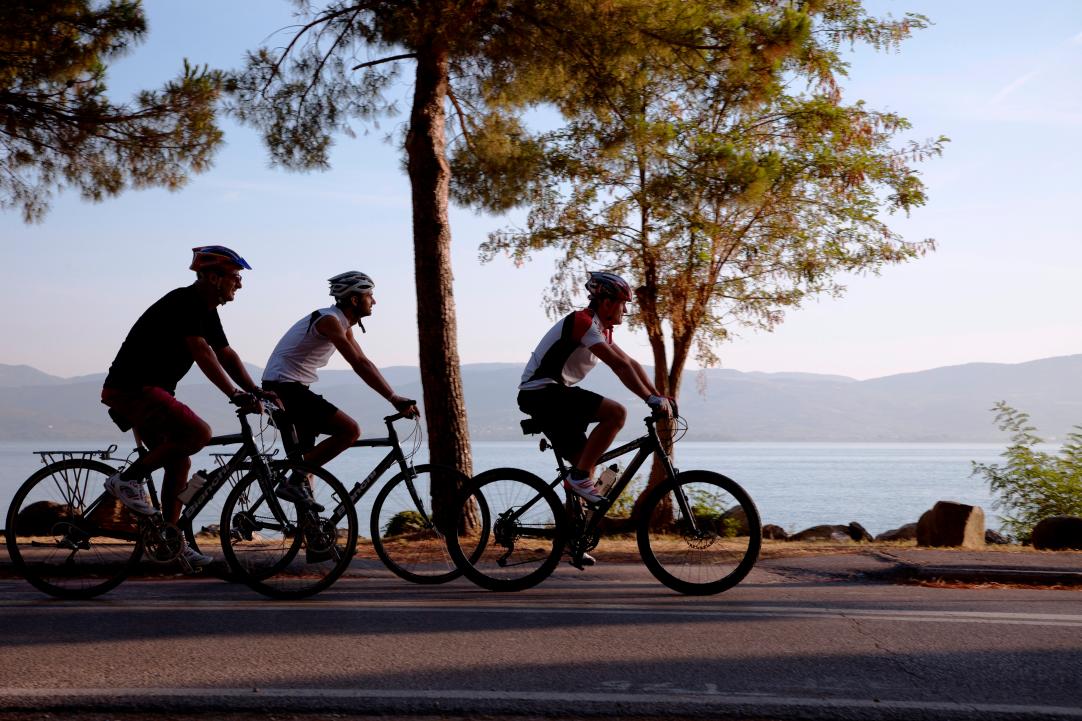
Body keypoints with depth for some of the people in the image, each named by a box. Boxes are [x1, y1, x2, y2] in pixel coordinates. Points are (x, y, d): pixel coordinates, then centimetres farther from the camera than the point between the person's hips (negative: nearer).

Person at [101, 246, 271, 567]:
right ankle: (128, 478, -11)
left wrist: (256, 392, 3)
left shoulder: (206, 310, 14)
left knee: (179, 462, 11)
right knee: (199, 432, -24)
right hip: (131, 388, -10)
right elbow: (202, 353, -27)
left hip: (149, 390, 11)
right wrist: (236, 395, -32)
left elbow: (227, 354, 15)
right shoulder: (184, 302, -17)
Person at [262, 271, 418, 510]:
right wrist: (394, 399, -30)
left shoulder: (343, 325, 14)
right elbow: (359, 365, -27)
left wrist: (397, 399, 5)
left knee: (306, 460, 14)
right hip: (285, 387, -11)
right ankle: (294, 482, -15)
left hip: (286, 390, 11)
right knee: (350, 430, -18)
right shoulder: (330, 320, -17)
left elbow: (363, 363, 12)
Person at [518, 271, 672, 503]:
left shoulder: (601, 329, 16)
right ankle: (579, 476, -15)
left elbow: (631, 363, 15)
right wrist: (652, 399, -22)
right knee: (616, 412, -20)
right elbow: (620, 366, -22)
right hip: (542, 393, -10)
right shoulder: (583, 322, -16)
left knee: (585, 465, 11)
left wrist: (659, 396, 6)